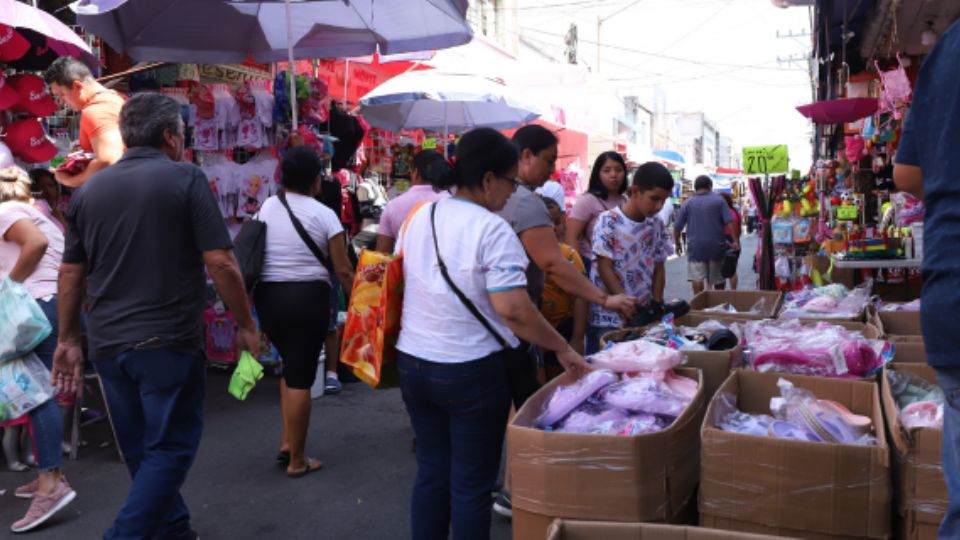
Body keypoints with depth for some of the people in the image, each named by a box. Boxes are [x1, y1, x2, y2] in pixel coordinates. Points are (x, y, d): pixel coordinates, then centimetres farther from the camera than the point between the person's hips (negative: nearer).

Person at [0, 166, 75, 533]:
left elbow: (37, 242, -19)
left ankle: (52, 484, -22)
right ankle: (49, 475, 17)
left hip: (41, 305, -9)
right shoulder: (36, 215, 29)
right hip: (60, 303, 9)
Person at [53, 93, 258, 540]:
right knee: (169, 449, 6)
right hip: (168, 340, -6)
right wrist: (246, 325, -3)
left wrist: (68, 340, 20)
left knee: (142, 451, 18)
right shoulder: (186, 178, -7)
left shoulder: (88, 189, 9)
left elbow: (70, 274, 11)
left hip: (107, 344, 6)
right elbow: (220, 262, -12)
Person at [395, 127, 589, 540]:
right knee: (471, 482, 8)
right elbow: (512, 309, -23)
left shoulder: (417, 218, 6)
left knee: (430, 472, 18)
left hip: (413, 363, 7)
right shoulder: (492, 230, -17)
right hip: (471, 371, -6)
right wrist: (562, 349, -12)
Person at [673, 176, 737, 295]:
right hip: (716, 245, 1)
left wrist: (677, 243, 16)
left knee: (697, 278, -2)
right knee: (718, 278, 15)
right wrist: (735, 240, -6)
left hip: (696, 246, -1)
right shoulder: (719, 200, 0)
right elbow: (729, 222, -9)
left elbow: (677, 227, 3)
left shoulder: (687, 203, 2)